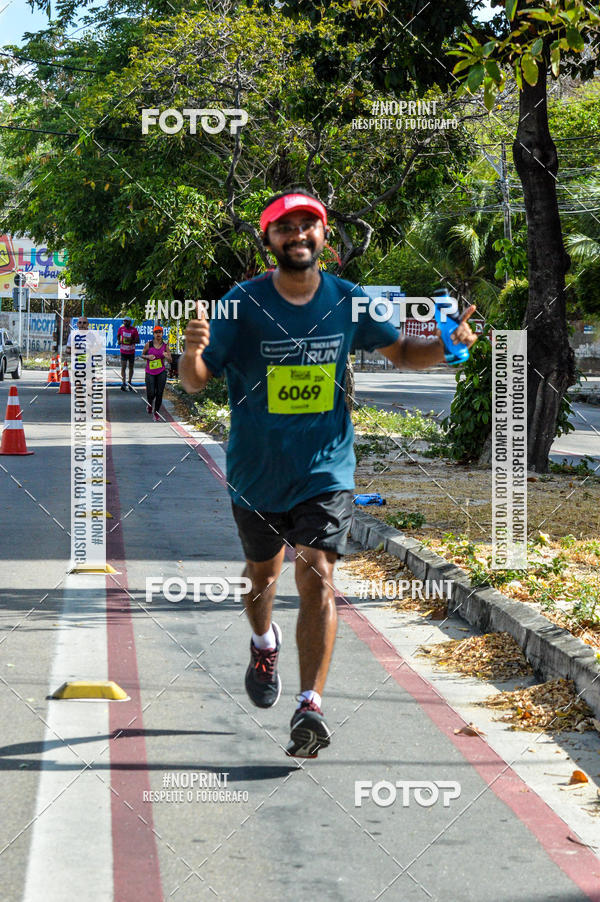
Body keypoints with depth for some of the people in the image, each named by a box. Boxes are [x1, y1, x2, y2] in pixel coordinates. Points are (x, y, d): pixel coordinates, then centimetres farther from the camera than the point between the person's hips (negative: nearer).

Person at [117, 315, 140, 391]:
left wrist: (131, 340, -26)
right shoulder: (121, 328, -4)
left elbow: (138, 341, -10)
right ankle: (123, 383, -13)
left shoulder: (134, 330, -10)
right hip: (123, 352, 0)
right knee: (123, 367, -11)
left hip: (131, 352, 0)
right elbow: (118, 335, 17)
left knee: (131, 367, 12)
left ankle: (129, 383, 27)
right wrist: (118, 340, -2)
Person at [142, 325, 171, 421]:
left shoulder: (165, 346, 0)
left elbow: (170, 361, 3)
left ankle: (156, 413, 16)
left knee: (159, 394, -2)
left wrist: (167, 356, -20)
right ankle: (150, 403, 26)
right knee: (151, 393, -10)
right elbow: (142, 355, 8)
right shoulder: (148, 344, -4)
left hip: (161, 372, 1)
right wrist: (148, 357, -13)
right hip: (150, 373, -1)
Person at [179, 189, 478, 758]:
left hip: (326, 470, 0)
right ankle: (264, 645, 53)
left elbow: (401, 352, 11)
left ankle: (310, 708, -16)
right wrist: (191, 353, -34)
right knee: (262, 572, 19)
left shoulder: (348, 302, -2)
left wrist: (448, 345, -10)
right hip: (256, 472, 0)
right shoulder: (242, 304, -10)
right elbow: (196, 381, -10)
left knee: (316, 577, -15)